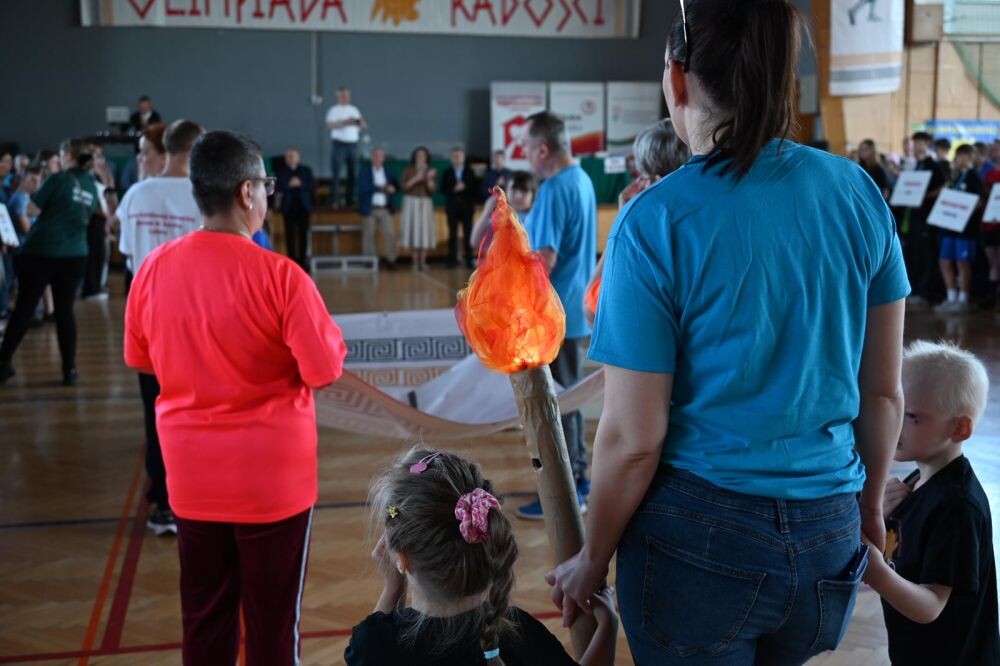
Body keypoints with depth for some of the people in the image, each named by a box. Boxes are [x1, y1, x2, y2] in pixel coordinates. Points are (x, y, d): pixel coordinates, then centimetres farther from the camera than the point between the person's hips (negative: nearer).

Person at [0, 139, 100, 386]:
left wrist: (34, 194, 9)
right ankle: (70, 370, 5)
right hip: (75, 255, 4)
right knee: (65, 311, 7)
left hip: (42, 251, -4)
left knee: (24, 307, 4)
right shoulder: (92, 185, 6)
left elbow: (32, 211, -9)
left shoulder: (58, 180, -10)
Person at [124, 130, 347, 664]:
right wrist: (326, 335, 6)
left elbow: (140, 359, 9)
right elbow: (325, 369, -14)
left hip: (192, 477, 4)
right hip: (272, 478, -4)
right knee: (272, 619, 11)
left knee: (205, 618, 16)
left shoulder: (154, 268, -5)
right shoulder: (279, 275, -18)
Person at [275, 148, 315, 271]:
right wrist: (289, 185, -19)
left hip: (303, 206, 0)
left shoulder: (306, 170, 8)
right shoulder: (282, 172, 6)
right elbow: (278, 188, -5)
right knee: (290, 234, -1)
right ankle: (292, 260, 3)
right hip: (288, 207, 0)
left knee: (303, 233, 0)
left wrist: (300, 184, -14)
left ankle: (303, 259, 5)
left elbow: (313, 185, -1)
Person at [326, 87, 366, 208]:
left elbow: (364, 125, 15)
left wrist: (361, 123, -8)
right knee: (336, 171, -8)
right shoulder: (334, 110, 2)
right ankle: (335, 199, -7)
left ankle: (350, 199, 8)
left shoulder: (354, 109, 17)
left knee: (353, 171, 2)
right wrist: (345, 122, -19)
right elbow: (330, 124, -12)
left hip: (353, 144, 5)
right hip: (340, 143, -5)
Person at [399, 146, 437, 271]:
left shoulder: (431, 170, 7)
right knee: (413, 230, -5)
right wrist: (415, 179, -16)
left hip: (426, 203, 1)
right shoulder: (408, 170, 5)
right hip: (411, 202, -1)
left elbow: (432, 189, -3)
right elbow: (404, 186, -4)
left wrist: (429, 179, -20)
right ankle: (415, 262, -1)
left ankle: (423, 261, -1)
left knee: (425, 230, -5)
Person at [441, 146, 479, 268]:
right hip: (452, 206, 1)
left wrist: (465, 187, -15)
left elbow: (475, 189, 1)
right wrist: (454, 190, -16)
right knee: (452, 234, 0)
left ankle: (469, 260, 2)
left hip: (467, 206, 0)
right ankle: (452, 260, 2)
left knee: (468, 234, -1)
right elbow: (443, 190, 0)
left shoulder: (469, 172, 6)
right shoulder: (447, 173, 7)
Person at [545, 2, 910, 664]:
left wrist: (593, 560, 3)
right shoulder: (857, 192, -3)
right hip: (830, 537, 5)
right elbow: (885, 391, 5)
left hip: (701, 537, -4)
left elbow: (633, 439, -13)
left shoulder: (655, 224, -16)